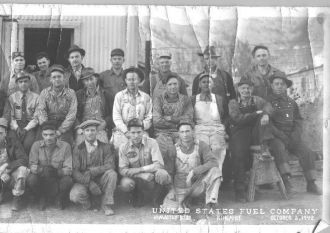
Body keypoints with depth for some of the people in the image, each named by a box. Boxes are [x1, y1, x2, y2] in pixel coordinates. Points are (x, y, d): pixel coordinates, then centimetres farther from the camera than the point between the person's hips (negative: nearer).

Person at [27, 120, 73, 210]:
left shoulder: (65, 146, -8)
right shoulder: (36, 145, -3)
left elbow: (69, 169, -13)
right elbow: (32, 166, -8)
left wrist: (56, 171, -34)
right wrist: (42, 169, -32)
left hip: (58, 180, -1)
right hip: (41, 179, 1)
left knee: (67, 180, -32)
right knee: (31, 179, -30)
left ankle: (60, 199, 5)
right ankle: (42, 198, 5)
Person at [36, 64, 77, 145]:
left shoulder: (70, 93, 5)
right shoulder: (44, 92, 9)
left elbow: (71, 115, -3)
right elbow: (40, 112, -2)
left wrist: (60, 131, -14)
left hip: (65, 127, -1)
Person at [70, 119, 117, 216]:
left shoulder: (105, 147, 3)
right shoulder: (78, 150, 1)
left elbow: (110, 166, -11)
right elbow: (75, 172, -8)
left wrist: (91, 172, -21)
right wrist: (89, 182, -24)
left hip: (100, 181, 1)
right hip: (84, 183, -1)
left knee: (112, 174, -29)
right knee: (74, 196, -31)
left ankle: (106, 204, -13)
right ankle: (87, 203, 6)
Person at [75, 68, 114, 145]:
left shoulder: (106, 94, 11)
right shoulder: (79, 95, 14)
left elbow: (112, 114, 9)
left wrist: (104, 123, -7)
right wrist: (78, 127, -5)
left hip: (100, 129, -1)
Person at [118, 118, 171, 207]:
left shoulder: (151, 142, -10)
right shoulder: (124, 147, -6)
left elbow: (159, 164, -17)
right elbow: (122, 170, -12)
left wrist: (141, 169, -21)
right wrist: (141, 174, -25)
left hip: (151, 176, -1)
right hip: (136, 179, 1)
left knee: (162, 174, -34)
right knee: (125, 184, -32)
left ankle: (157, 200, -4)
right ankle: (139, 196, 6)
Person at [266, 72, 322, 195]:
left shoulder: (291, 103, 17)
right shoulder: (267, 101, 2)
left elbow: (298, 120, 16)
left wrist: (296, 135, -4)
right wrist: (280, 135, -16)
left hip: (292, 137, 5)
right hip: (275, 137, -4)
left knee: (307, 152, -16)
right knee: (280, 148, -36)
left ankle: (311, 184, -9)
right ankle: (286, 180, -44)